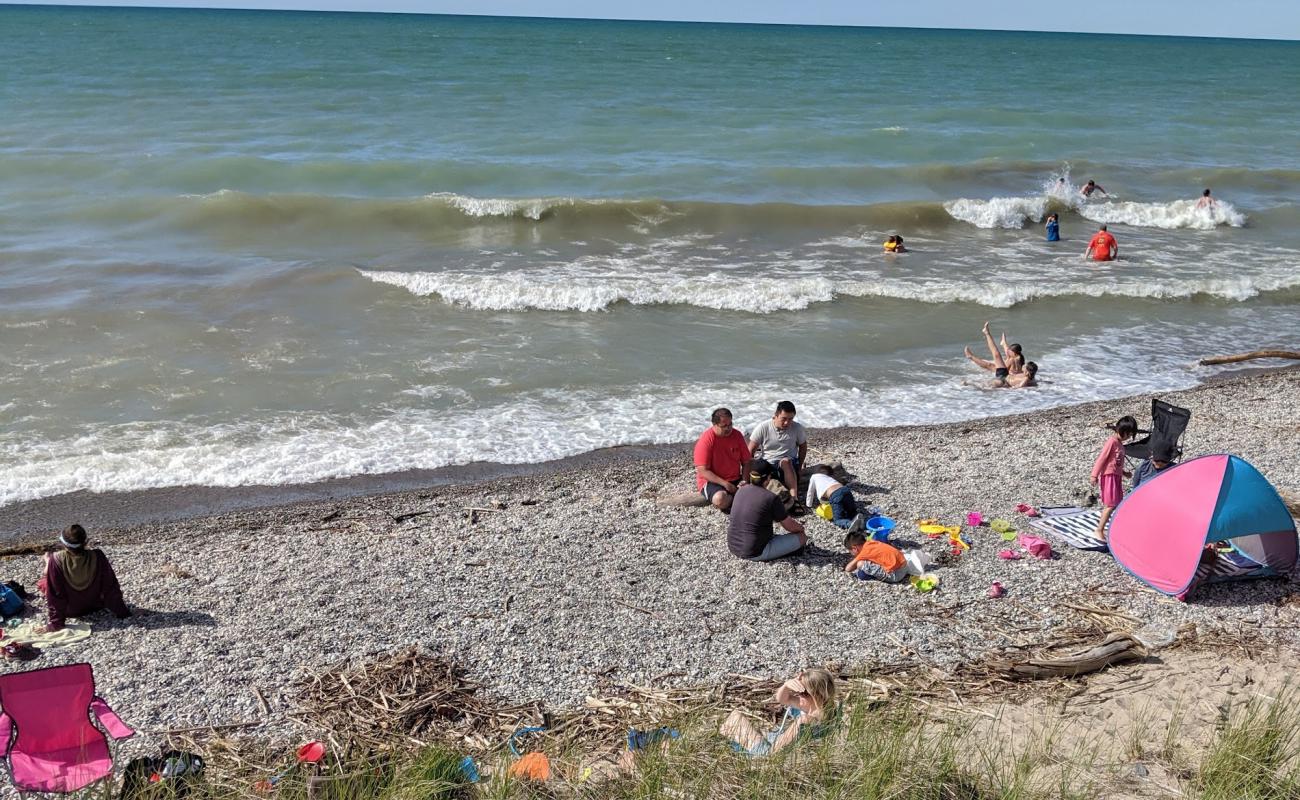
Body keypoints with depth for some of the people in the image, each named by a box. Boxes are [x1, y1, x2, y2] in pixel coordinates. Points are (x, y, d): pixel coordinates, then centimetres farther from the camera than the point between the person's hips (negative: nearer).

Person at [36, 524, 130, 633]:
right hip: (94, 607, 2)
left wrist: (56, 623, -16)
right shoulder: (97, 555, -26)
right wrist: (121, 612, -7)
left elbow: (54, 593, -25)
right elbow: (110, 586, -17)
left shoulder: (57, 560, -32)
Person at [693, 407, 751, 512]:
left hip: (735, 480, 4)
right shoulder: (706, 440, -15)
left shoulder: (737, 435, 0)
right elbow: (703, 471, -18)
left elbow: (746, 461, 6)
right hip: (712, 481, -4)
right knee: (721, 500, -37)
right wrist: (725, 484, -23)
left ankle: (731, 498, 2)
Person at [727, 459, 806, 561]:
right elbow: (790, 527, -6)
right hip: (755, 554, -6)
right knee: (802, 537, 0)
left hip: (733, 548, 6)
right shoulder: (771, 498, -16)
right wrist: (801, 528, 17)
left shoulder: (740, 490, 3)